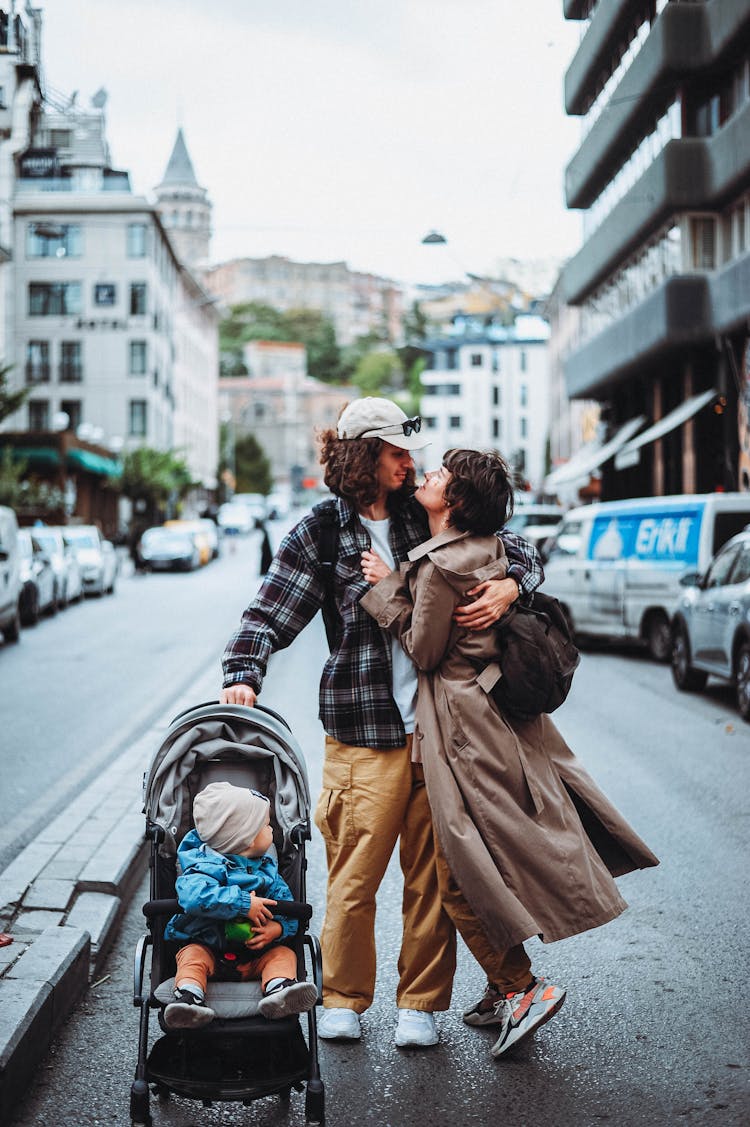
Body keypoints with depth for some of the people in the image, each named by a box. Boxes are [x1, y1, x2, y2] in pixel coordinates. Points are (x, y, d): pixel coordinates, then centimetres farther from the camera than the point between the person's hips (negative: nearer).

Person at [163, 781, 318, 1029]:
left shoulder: (267, 869, 8)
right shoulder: (207, 866, -13)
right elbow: (194, 894, -35)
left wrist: (278, 927, -20)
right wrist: (244, 904, -36)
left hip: (254, 953, 4)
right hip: (208, 948, -4)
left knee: (283, 953, -18)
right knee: (193, 955, -30)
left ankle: (278, 990, -45)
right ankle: (189, 997, -48)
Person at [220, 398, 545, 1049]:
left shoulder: (424, 518, 11)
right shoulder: (320, 534, 4)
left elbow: (517, 550, 14)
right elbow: (270, 615, 0)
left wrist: (510, 586, -8)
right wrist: (243, 676, -17)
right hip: (365, 730, -3)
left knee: (433, 872, 6)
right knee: (355, 873, -1)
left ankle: (421, 1003, 20)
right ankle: (343, 1000, 19)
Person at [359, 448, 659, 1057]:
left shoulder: (438, 566, -19)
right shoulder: (491, 551, 6)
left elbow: (424, 650, -11)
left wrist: (389, 588, -5)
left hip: (465, 726, -9)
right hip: (504, 714, 9)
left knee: (462, 875, 0)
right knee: (485, 861, 17)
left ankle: (523, 986, 2)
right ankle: (505, 988, 25)